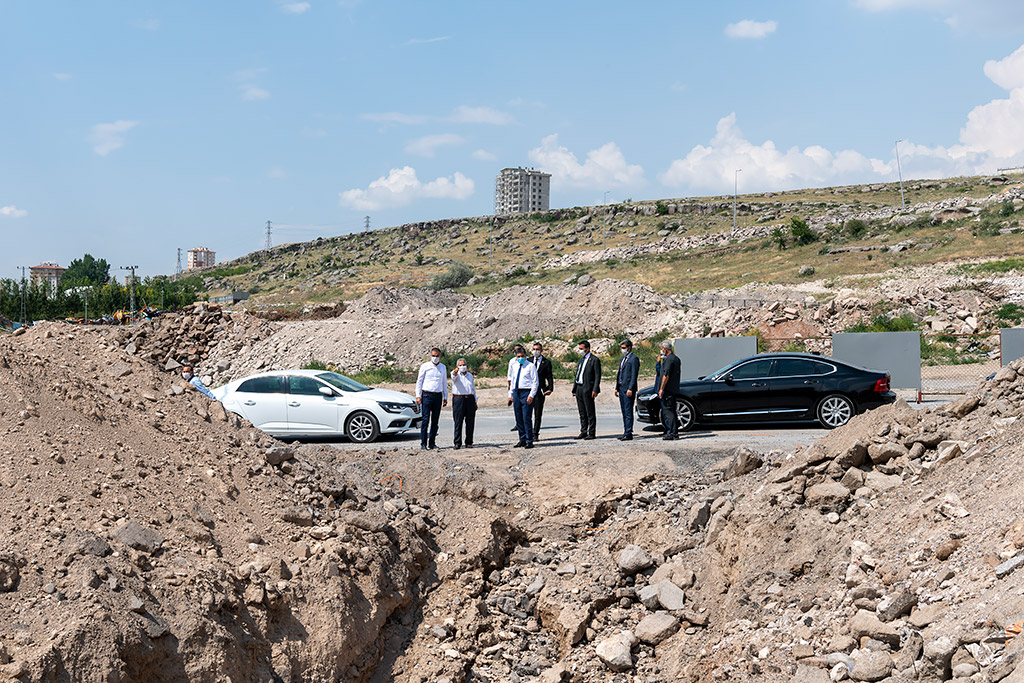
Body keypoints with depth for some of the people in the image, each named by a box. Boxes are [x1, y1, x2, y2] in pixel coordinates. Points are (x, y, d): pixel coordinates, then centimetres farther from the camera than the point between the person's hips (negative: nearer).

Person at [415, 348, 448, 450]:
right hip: (427, 395, -4)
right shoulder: (425, 366, 2)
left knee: (435, 421, 4)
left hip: (438, 396, 4)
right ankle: (423, 444, -8)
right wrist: (418, 396, -5)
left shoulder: (443, 367, 13)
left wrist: (445, 397, 15)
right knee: (425, 420, -9)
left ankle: (432, 443, 9)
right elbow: (419, 381, 3)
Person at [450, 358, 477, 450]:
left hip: (470, 399, 4)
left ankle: (469, 443, 9)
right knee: (458, 422, -6)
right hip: (458, 399, -4)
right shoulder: (456, 374, 3)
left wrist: (475, 402, 20)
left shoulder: (470, 375, 19)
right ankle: (457, 443, -3)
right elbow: (454, 376, -23)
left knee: (470, 422, 3)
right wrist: (455, 372, -47)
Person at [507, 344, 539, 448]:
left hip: (526, 393, -6)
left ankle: (529, 441, -4)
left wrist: (531, 395, -14)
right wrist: (510, 395, 15)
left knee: (527, 418, -9)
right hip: (516, 393, 6)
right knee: (518, 418, 8)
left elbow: (535, 382, -6)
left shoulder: (530, 366, -3)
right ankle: (522, 440, 16)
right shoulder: (514, 366, 15)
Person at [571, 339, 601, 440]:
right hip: (579, 389, 8)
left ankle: (592, 433, 0)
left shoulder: (594, 360, -5)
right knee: (582, 413, 10)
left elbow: (597, 376, -10)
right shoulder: (581, 360, 19)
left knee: (590, 413, -4)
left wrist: (595, 390, -18)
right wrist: (574, 389, 16)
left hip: (588, 390, -8)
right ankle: (583, 432, 15)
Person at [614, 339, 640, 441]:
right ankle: (625, 432, 13)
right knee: (624, 412, 10)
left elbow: (634, 375, -15)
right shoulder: (623, 359, 20)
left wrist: (630, 389, -20)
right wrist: (616, 387, 17)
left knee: (628, 411, -9)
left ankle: (629, 433, -9)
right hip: (621, 388, 9)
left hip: (628, 389, -9)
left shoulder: (634, 359, -9)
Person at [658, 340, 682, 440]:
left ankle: (671, 434, -12)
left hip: (667, 390, -10)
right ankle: (675, 433, 14)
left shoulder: (668, 359, -14)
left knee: (667, 411, -9)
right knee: (672, 411, 13)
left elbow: (666, 375, -20)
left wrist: (661, 389, -18)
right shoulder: (676, 358, 17)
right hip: (674, 390, 10)